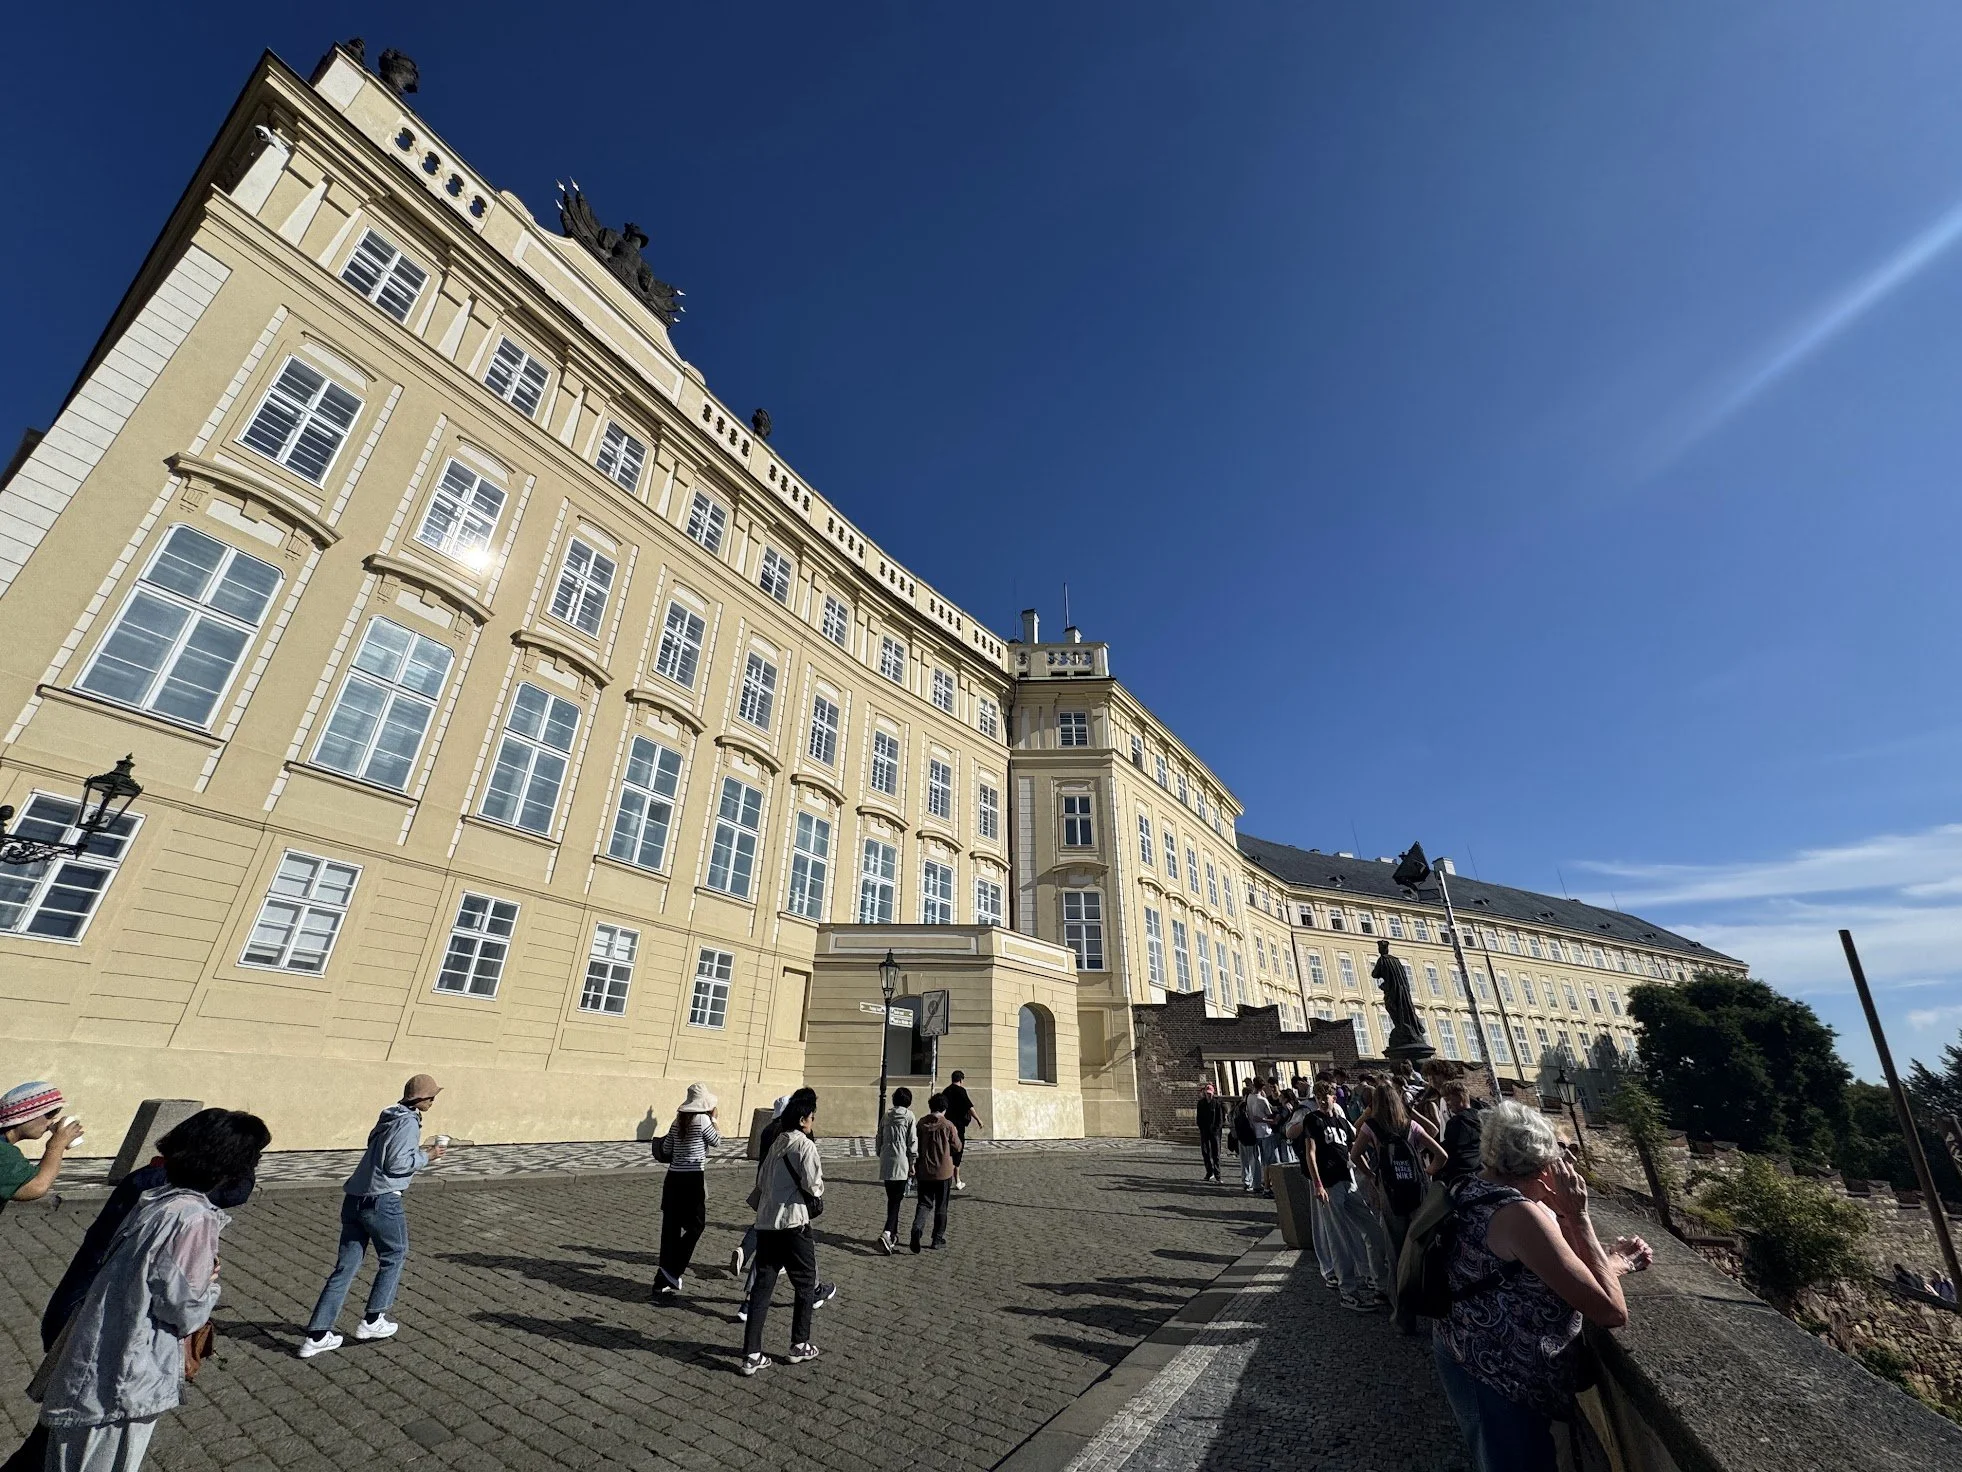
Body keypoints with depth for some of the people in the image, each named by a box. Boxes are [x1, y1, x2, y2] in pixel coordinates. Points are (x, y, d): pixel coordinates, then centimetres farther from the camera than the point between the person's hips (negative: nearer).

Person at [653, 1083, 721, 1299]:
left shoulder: (678, 1121, 7)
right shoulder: (703, 1120, -12)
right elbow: (716, 1142, 0)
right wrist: (713, 1119, 8)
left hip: (673, 1178, 6)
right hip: (693, 1179, -6)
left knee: (671, 1230, 12)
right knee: (696, 1226, 9)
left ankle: (664, 1284, 19)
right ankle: (671, 1272, 1)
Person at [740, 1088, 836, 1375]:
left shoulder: (776, 1142, 12)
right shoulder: (805, 1145, -11)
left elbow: (761, 1179, 15)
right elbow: (813, 1185, -15)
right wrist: (817, 1202, 5)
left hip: (765, 1223, 7)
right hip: (793, 1222, -6)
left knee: (762, 1287, 11)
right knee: (805, 1285, 12)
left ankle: (752, 1354, 10)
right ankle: (799, 1346, 22)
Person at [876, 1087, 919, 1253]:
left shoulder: (886, 1116, 10)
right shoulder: (909, 1116, -4)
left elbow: (879, 1138, 14)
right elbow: (912, 1141, -6)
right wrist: (912, 1163, 0)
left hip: (885, 1163, 5)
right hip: (901, 1163, -5)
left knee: (891, 1199, 16)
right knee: (897, 1200, -3)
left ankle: (894, 1234, 25)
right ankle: (887, 1233, -18)